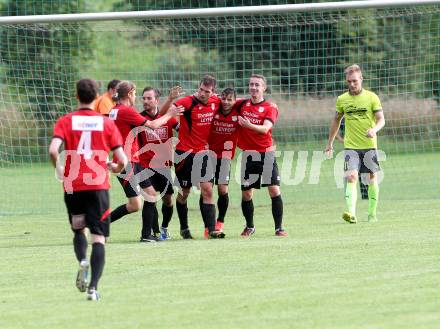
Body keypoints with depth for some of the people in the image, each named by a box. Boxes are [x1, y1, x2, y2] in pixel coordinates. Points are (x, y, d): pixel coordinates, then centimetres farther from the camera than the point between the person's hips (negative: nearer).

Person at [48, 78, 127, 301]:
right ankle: (93, 287, -13)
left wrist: (58, 169, 6)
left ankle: (82, 261, -7)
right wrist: (114, 168, 22)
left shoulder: (65, 121, 1)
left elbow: (53, 150, -14)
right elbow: (122, 159, -2)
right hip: (98, 186, -1)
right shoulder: (107, 123, 2)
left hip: (73, 185, 1)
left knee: (78, 230, 22)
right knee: (98, 237, 0)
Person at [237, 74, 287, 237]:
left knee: (274, 190, -10)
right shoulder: (243, 105, 8)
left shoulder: (270, 108, -4)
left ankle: (279, 228, -2)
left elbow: (265, 129, -19)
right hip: (248, 154, 3)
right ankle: (249, 227, 22)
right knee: (246, 193, 3)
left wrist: (249, 125, -35)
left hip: (266, 153, -3)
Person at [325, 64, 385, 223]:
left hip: (369, 145, -1)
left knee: (372, 178, 7)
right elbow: (336, 120, 19)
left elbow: (381, 120, -3)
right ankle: (351, 213, -27)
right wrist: (330, 143, 22)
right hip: (351, 146, 1)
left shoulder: (372, 97, -2)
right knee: (351, 177, -16)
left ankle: (372, 213, 21)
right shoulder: (342, 100, 6)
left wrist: (374, 129, -25)